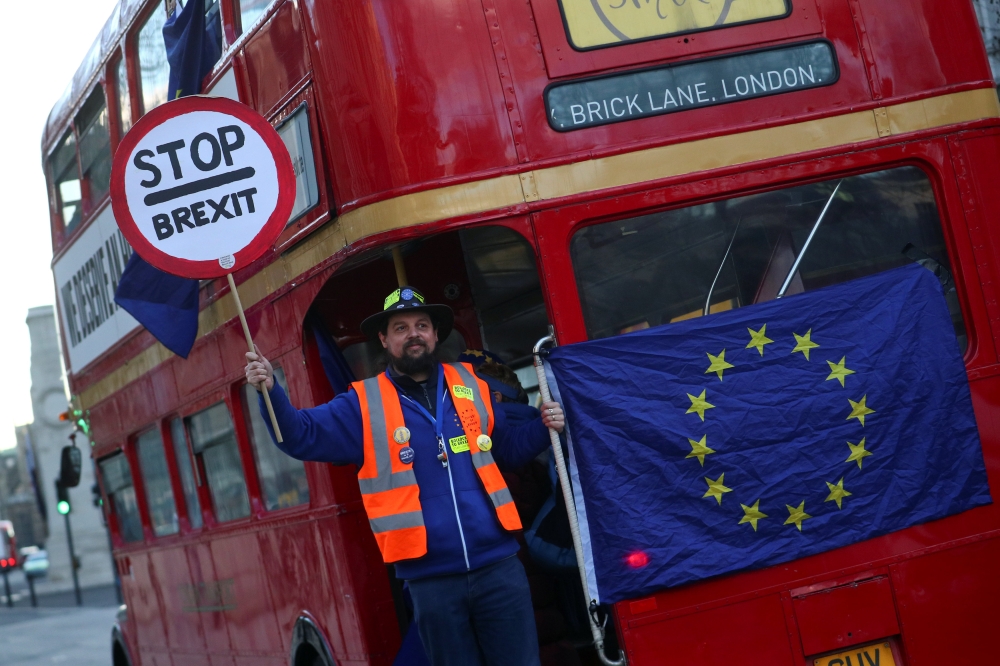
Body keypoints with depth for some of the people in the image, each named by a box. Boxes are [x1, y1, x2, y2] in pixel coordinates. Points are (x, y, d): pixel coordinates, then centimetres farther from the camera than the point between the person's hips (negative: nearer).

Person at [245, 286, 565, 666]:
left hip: (497, 566, 2)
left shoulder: (470, 385, 9)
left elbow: (506, 448, 20)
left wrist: (543, 428, 3)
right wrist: (271, 392, -24)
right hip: (431, 579, -1)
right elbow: (301, 436, -8)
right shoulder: (364, 404, 2)